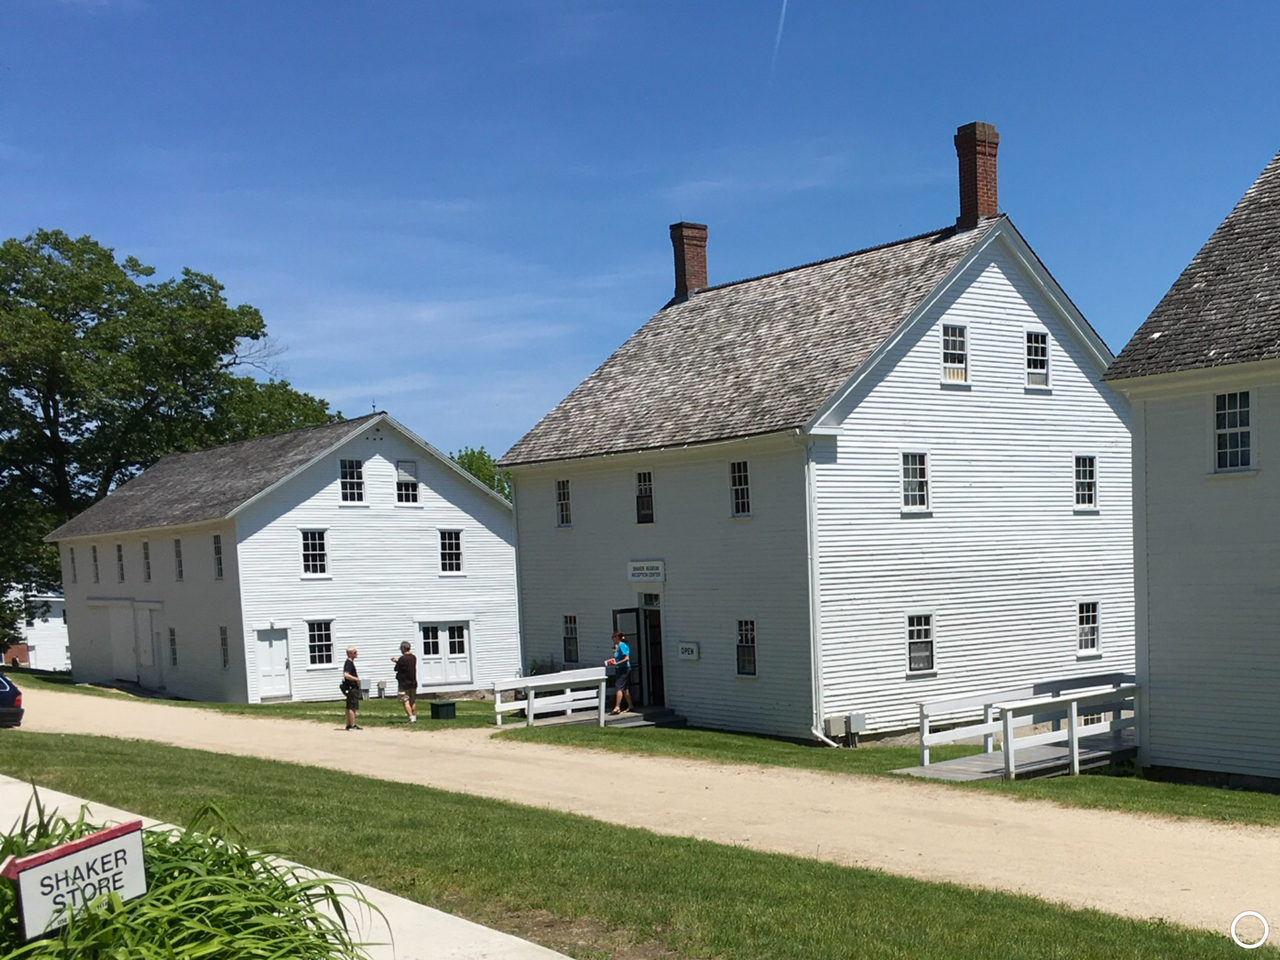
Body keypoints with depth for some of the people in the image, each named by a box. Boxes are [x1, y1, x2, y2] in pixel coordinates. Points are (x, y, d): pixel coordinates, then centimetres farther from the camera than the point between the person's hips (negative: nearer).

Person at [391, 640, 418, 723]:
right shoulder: (413, 658, 5)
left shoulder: (402, 659, -18)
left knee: (405, 701, -3)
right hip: (413, 682, 7)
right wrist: (397, 661, 20)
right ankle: (414, 717, 17)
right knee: (413, 701, 16)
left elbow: (396, 669, -7)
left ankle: (411, 718, -11)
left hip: (404, 683, -7)